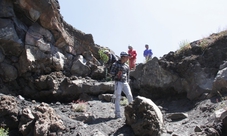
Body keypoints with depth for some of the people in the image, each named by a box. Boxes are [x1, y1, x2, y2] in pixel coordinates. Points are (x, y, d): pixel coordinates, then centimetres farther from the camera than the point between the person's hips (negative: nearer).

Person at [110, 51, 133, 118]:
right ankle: (117, 113, -2)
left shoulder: (126, 66, 13)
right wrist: (116, 74, -19)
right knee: (117, 97, -6)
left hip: (125, 83, 5)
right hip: (118, 82, -5)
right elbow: (111, 72, -4)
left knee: (129, 95, -3)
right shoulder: (116, 64, -3)